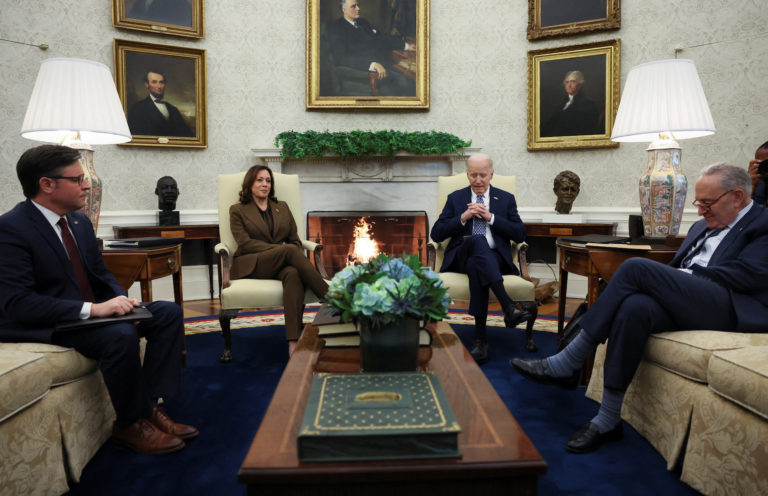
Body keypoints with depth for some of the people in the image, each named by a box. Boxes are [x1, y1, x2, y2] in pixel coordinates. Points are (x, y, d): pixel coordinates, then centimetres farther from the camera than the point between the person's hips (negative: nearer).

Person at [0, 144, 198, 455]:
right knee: (121, 335, -33)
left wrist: (123, 300, -7)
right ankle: (130, 425, -10)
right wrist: (91, 310, -31)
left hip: (92, 310, 9)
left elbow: (101, 275, 15)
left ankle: (149, 406, -6)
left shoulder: (80, 221, 8)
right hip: (42, 326, -8)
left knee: (168, 313, -4)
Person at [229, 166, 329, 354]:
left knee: (293, 274, -37)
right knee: (289, 250, -34)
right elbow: (245, 242, -2)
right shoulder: (238, 210, 13)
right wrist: (279, 248, -14)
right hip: (252, 266, -2)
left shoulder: (282, 207, 24)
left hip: (281, 265, 3)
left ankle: (293, 341, -49)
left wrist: (289, 253, -9)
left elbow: (295, 240, 15)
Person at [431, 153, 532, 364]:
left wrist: (491, 217, -5)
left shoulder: (506, 199, 17)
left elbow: (520, 235, 6)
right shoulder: (455, 198, 18)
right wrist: (463, 218, -7)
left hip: (494, 258, 0)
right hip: (461, 257, 0)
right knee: (477, 240, -37)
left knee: (475, 264, -38)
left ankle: (480, 339, -38)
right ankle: (508, 307, -48)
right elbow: (436, 234, 7)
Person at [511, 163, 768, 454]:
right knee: (634, 307, -31)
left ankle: (565, 365, -23)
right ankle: (608, 421, -27)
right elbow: (675, 272, 22)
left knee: (636, 267, -26)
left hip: (733, 308, -6)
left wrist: (688, 273, -7)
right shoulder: (702, 227, 29)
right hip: (684, 304, 6)